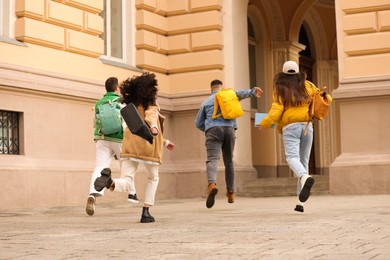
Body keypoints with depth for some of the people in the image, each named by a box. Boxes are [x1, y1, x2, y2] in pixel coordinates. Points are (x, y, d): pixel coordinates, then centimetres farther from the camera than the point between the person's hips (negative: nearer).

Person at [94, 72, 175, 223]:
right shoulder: (151, 106, 3)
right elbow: (151, 116, -22)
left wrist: (164, 142, 40)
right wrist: (154, 127, -45)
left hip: (130, 147, 4)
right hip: (148, 147, -4)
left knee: (125, 184, -6)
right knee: (153, 179, 23)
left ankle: (110, 181, -41)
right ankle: (146, 213, 13)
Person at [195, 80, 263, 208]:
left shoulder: (206, 102, 22)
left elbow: (198, 123, 22)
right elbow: (241, 93, -3)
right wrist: (253, 92, -18)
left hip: (213, 130, -1)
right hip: (229, 129, 2)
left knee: (212, 159, -16)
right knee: (229, 161, 15)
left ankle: (212, 184, -44)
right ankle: (230, 192, 18)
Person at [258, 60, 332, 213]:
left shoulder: (280, 89, 4)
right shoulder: (307, 86, 14)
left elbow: (276, 110, -8)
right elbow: (325, 99, 21)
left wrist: (264, 124, 2)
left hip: (290, 127, -3)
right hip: (307, 125, 4)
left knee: (292, 157, -18)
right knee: (304, 161, 8)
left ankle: (305, 178, -53)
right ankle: (301, 202, 4)